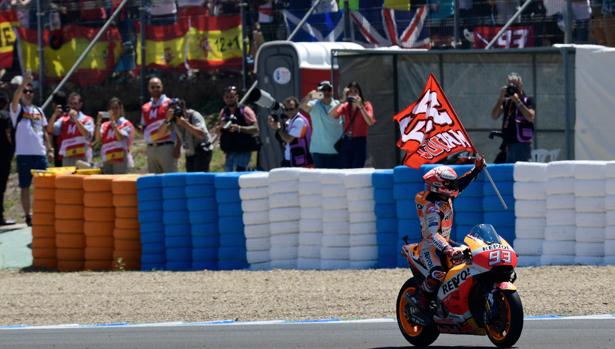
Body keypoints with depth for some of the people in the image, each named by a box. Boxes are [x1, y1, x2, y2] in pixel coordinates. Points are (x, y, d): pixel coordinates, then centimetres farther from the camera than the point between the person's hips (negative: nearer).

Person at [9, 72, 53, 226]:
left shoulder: (39, 111, 16)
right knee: (25, 186, -1)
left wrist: (49, 149, 10)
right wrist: (24, 82, -33)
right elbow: (15, 98, -21)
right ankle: (28, 216, 3)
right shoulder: (17, 109, 1)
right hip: (24, 154, -4)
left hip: (40, 154, 4)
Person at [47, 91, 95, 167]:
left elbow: (88, 135, -13)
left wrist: (75, 119, -16)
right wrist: (55, 115, -11)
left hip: (82, 159, -3)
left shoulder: (87, 120, 4)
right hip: (67, 159, 4)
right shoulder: (63, 120, 14)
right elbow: (50, 130, 3)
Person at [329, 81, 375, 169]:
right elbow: (331, 115, -8)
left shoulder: (366, 105, 0)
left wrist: (360, 106, -19)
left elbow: (370, 122, -16)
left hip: (360, 142, -3)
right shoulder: (345, 106, 8)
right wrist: (342, 101, -15)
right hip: (346, 142, 3)